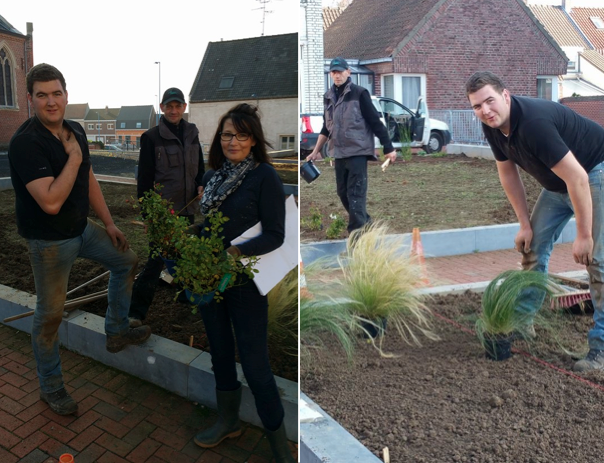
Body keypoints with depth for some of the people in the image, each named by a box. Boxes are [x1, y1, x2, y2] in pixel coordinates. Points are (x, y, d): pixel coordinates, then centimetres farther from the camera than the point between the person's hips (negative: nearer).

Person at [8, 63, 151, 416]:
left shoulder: (75, 131, 1)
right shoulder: (26, 142, -24)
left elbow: (89, 179, 12)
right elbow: (51, 202, -32)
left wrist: (109, 223, 12)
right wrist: (74, 157, -24)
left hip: (82, 228, 8)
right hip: (50, 241, -8)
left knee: (127, 260, 17)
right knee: (50, 314, 3)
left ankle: (117, 332, 32)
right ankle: (51, 387, 23)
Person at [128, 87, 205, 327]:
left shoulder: (192, 134, 10)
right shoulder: (151, 137, -7)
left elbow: (199, 166, 20)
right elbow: (145, 178, -8)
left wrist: (201, 185, -3)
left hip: (187, 208, 6)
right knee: (158, 256, -9)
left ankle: (187, 294, 37)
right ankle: (136, 311, -3)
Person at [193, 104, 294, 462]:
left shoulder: (265, 176, -11)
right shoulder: (213, 176, 6)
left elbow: (275, 235, -15)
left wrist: (236, 253, -27)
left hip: (246, 282, -6)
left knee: (255, 362, -2)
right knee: (220, 352, 18)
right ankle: (229, 421, 38)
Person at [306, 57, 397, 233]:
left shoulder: (359, 93, -7)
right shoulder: (328, 96, 10)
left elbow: (375, 121, -9)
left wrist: (388, 148, -11)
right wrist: (316, 151, 16)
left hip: (358, 151, -6)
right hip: (339, 152, 7)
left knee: (355, 193, -9)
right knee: (342, 192, 12)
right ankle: (364, 220, 33)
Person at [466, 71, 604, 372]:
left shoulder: (533, 121, -35)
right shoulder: (492, 127, -10)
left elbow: (577, 178, -33)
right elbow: (508, 173, 3)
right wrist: (525, 224, 2)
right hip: (557, 182, 8)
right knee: (533, 246, 7)